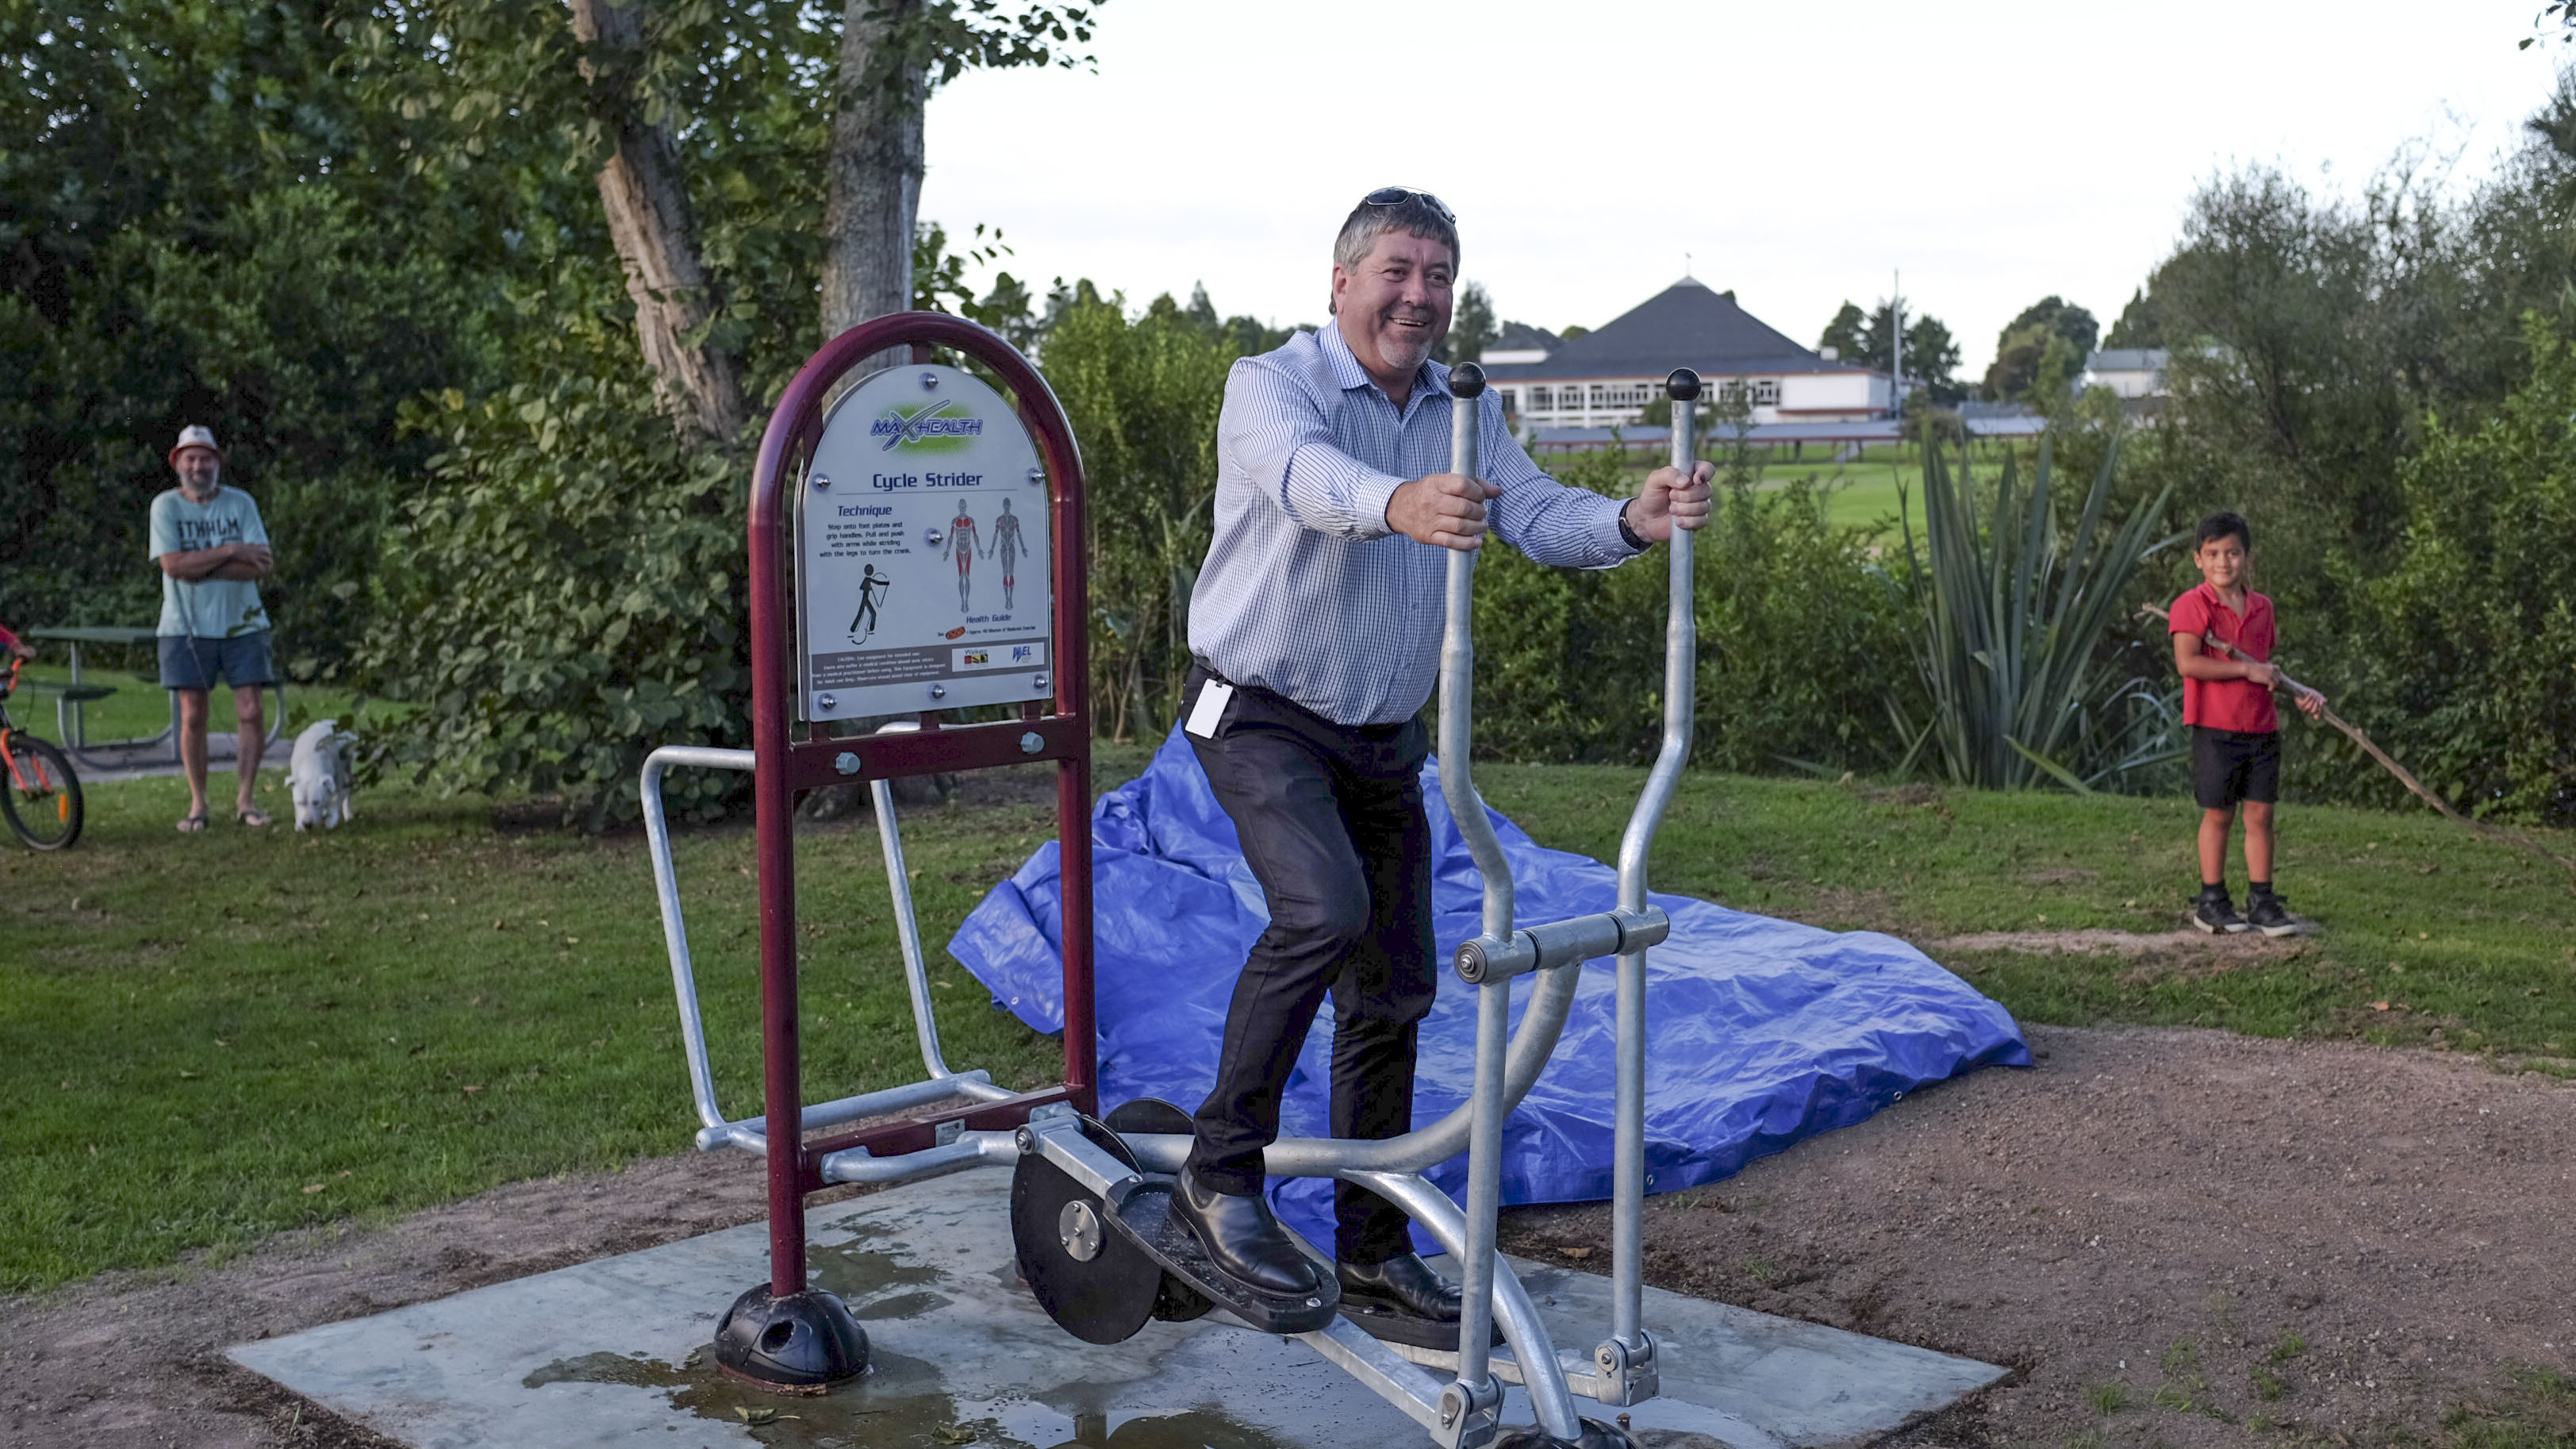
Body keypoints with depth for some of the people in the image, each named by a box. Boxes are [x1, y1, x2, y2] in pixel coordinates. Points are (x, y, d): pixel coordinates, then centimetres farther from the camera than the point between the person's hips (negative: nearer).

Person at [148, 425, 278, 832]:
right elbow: (173, 564, -14)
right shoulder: (166, 506, -1)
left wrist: (201, 568, -15)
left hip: (241, 625, 1)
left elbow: (259, 566, -9)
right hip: (187, 627, -1)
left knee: (251, 713, -3)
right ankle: (198, 803, 11)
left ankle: (246, 800, 8)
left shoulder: (240, 503, 2)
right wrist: (230, 551, -15)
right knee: (192, 717, 1)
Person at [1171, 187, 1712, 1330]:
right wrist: (1398, 504, -59)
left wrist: (1634, 521, -31)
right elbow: (1306, 473, -37)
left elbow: (1536, 515, -9)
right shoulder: (1271, 385, -13)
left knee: (1394, 989, 8)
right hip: (1262, 717, -6)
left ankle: (1373, 1248, 21)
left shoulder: (1464, 412, 6)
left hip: (1386, 737, 6)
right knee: (1323, 907, -29)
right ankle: (1221, 1172, -13)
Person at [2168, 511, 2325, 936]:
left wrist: (2301, 693, 11)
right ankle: (2212, 901, 12)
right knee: (2218, 814, 2)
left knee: (2260, 813, 7)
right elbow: (2188, 663, -20)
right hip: (2216, 729, -5)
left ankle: (2262, 899, 14)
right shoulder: (2192, 605, -8)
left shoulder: (2262, 606, 12)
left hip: (2262, 729, 5)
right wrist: (2247, 669, -18)